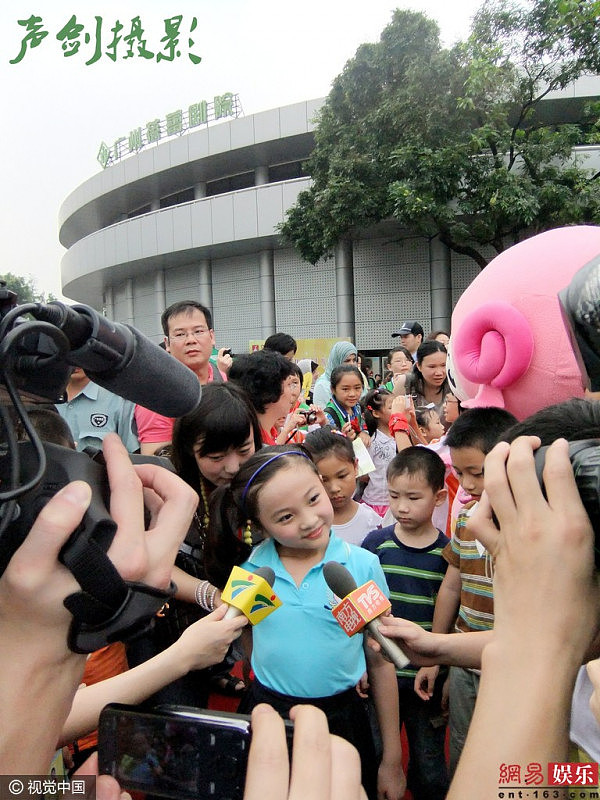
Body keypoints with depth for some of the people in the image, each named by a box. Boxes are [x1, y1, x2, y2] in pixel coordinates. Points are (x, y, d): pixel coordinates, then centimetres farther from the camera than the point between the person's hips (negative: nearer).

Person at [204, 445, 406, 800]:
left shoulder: (363, 566, -14)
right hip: (266, 714, 2)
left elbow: (381, 663, -5)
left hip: (341, 718, -1)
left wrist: (393, 760, 0)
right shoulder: (248, 568, -10)